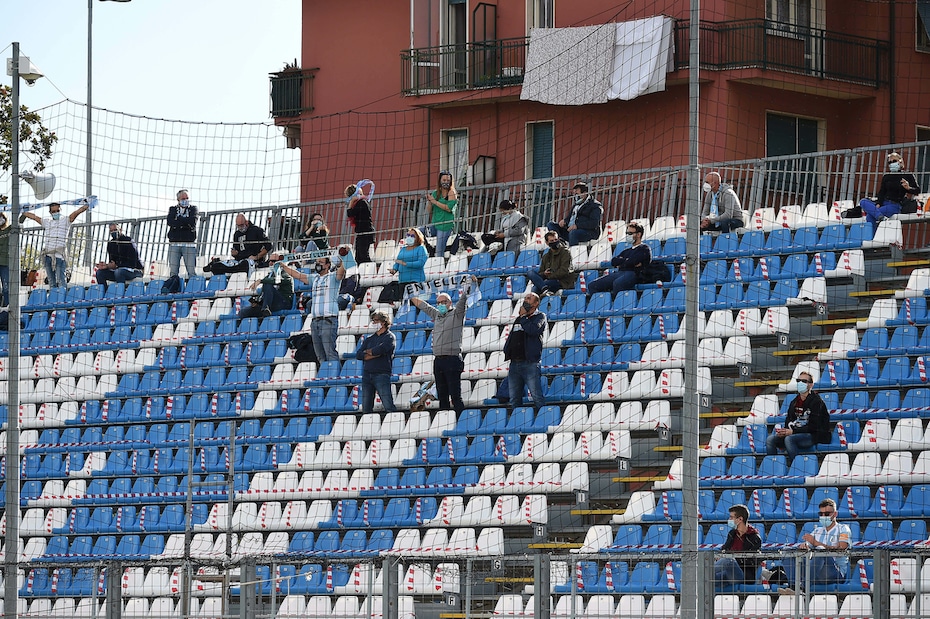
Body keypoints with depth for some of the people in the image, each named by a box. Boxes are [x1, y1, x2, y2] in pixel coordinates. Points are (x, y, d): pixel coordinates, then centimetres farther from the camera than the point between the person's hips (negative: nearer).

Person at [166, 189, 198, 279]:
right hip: (174, 244, 1)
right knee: (173, 272, -2)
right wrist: (185, 222, -6)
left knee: (191, 272, -6)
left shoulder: (193, 209, 12)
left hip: (189, 244, -1)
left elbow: (192, 222, -7)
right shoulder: (173, 209, 16)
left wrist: (178, 220, -3)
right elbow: (170, 222, -4)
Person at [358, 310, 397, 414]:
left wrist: (367, 352, 5)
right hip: (367, 375, 6)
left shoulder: (389, 337, 3)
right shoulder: (369, 339, 20)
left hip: (382, 374, -6)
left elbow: (379, 349, -14)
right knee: (366, 409, 2)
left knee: (389, 407, -12)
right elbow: (358, 355, 8)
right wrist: (373, 354, -6)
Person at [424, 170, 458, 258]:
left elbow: (449, 208, -15)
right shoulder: (435, 193, 12)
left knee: (439, 253, -10)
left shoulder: (451, 193, -2)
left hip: (445, 225, -6)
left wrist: (434, 201, -12)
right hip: (434, 224, 6)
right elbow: (429, 211, 13)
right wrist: (429, 201, -7)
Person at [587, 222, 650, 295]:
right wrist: (626, 261, 1)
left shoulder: (644, 249, 8)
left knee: (617, 283, -42)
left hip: (632, 273, -8)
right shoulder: (627, 251, 31)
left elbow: (630, 262, -7)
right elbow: (613, 261, 16)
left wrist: (620, 262, 10)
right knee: (592, 286, -11)